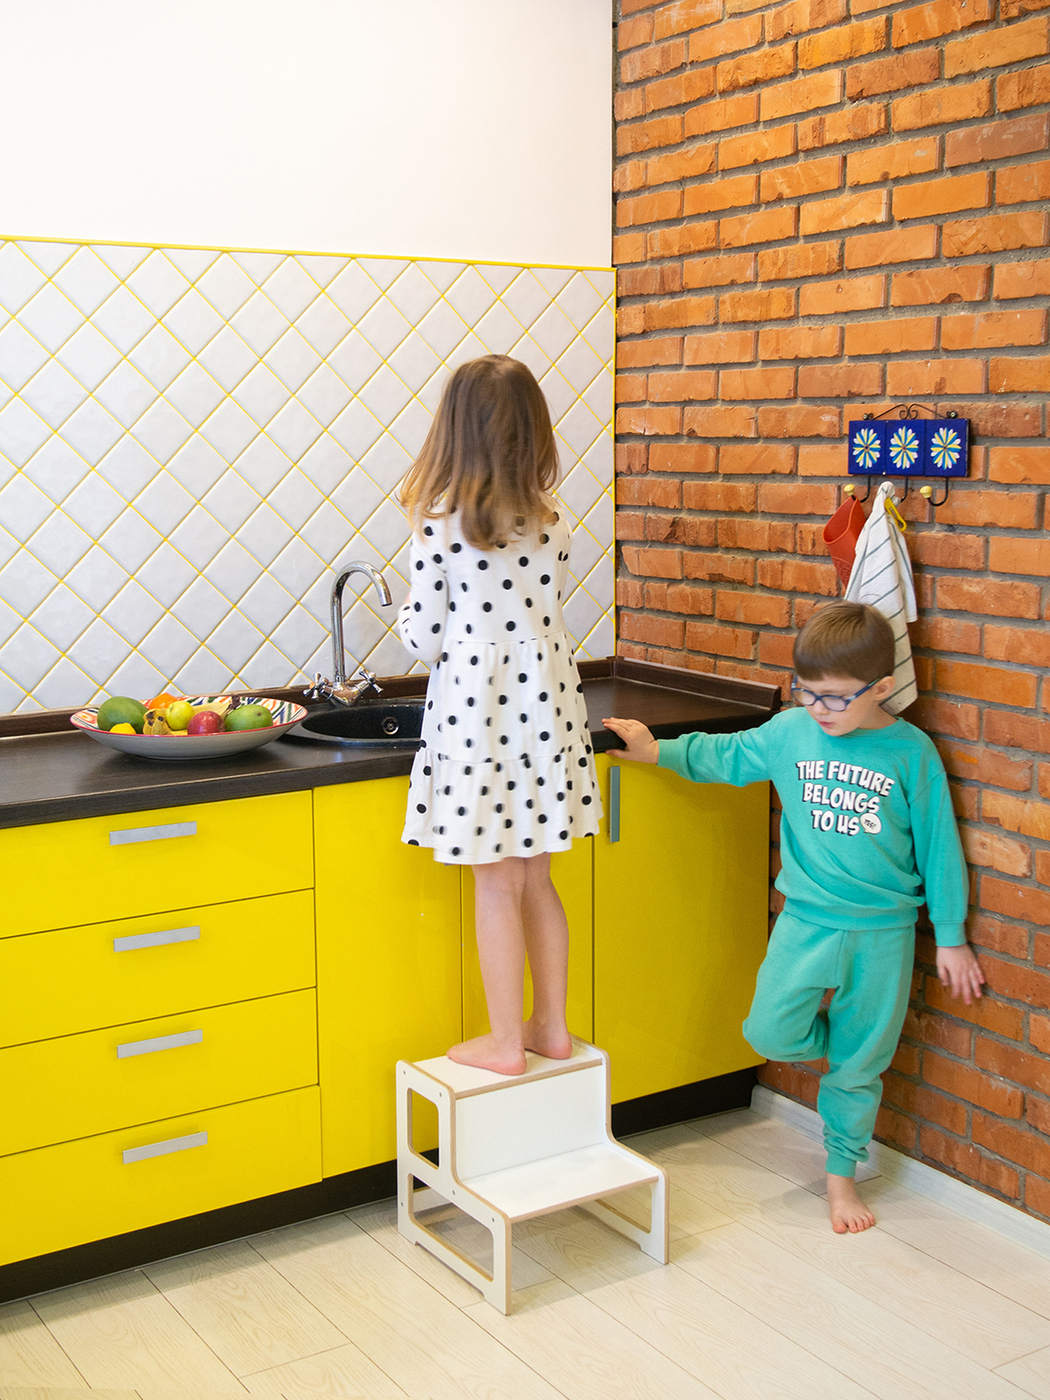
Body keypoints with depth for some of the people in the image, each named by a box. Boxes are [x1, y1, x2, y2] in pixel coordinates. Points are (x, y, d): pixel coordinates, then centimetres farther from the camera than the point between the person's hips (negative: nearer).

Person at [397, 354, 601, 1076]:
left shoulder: (438, 524, -12)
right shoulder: (554, 523, 1)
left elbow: (424, 639, -8)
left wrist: (409, 614, 14)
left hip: (476, 713, -4)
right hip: (546, 706, 4)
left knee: (498, 884, 6)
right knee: (535, 878, 17)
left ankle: (506, 1042, 17)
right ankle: (552, 1027, 27)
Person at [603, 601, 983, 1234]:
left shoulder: (911, 752, -8)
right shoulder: (790, 732, -2)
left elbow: (938, 845, -2)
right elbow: (725, 755, 16)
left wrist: (950, 937, 2)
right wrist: (658, 751, 9)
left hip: (883, 931, -2)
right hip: (807, 917, 2)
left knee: (859, 1062, 8)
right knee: (772, 1033, -9)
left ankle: (841, 1174, 29)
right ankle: (829, 1032, 25)